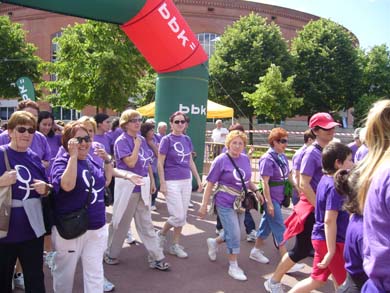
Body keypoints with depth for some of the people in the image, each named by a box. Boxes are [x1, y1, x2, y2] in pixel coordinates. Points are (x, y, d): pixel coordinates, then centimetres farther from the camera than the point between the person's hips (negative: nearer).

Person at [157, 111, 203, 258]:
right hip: (172, 182, -6)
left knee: (183, 216, 9)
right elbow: (160, 163, -8)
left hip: (186, 181, 6)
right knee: (178, 216, -7)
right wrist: (162, 184, -13)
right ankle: (161, 234, 20)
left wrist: (198, 179, 13)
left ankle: (175, 245, 22)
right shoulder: (167, 140, -7)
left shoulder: (187, 139, 9)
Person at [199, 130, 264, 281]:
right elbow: (210, 184, -11)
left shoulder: (245, 159, 2)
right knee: (234, 234, -4)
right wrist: (204, 205, -12)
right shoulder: (221, 160, -14)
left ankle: (214, 242, 46)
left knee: (232, 234, 17)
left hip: (240, 203, 6)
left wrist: (256, 191, -1)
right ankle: (233, 266, 15)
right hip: (225, 204, -6)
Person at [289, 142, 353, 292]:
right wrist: (331, 251, -22)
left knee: (317, 280, 19)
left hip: (320, 238, 9)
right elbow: (329, 220, -24)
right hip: (332, 241, -9)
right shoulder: (335, 186, -21)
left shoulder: (325, 180, 6)